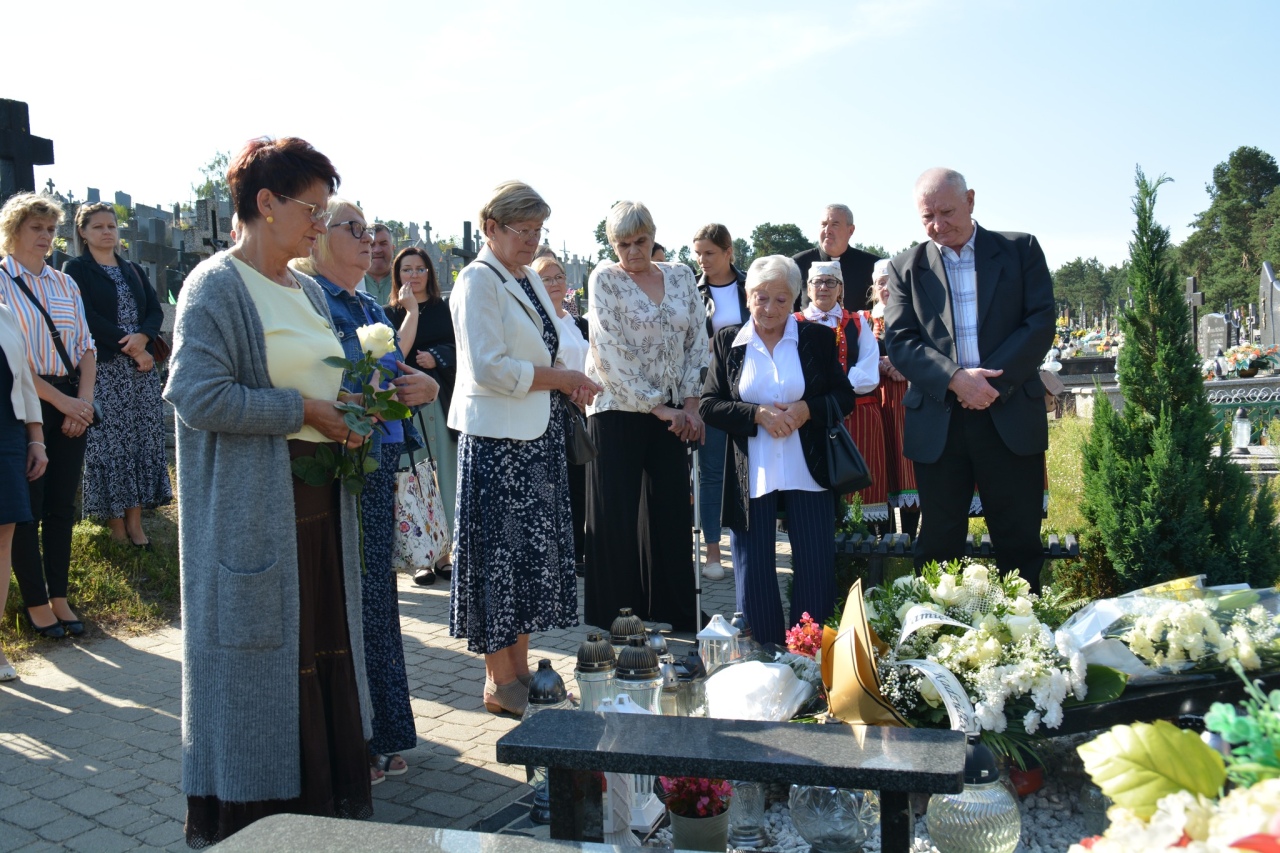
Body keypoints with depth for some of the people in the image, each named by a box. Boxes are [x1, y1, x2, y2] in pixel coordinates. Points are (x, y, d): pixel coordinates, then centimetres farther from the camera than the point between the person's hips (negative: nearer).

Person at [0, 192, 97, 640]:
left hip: (71, 403, 5)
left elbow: (86, 347, 10)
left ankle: (59, 597, 18)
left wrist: (84, 400, -5)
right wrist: (61, 400, -13)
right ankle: (36, 602, 13)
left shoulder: (65, 283, 13)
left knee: (63, 505, 8)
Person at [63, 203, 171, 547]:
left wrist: (143, 338, -13)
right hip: (104, 369, -4)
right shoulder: (76, 270, 3)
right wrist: (130, 349, -13)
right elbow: (88, 318, -8)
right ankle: (116, 523, 3)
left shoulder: (133, 271, 18)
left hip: (143, 366, 5)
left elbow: (155, 310, 8)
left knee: (144, 440, 1)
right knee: (109, 443, -4)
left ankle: (135, 520, 5)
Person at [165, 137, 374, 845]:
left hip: (320, 500, 8)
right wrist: (301, 410, -18)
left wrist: (353, 411, 3)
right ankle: (242, 817, 19)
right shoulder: (216, 286, -9)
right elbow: (198, 395, -20)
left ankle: (329, 797, 27)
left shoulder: (308, 290, 15)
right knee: (262, 656, 2)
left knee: (325, 646, 12)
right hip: (253, 510, -7)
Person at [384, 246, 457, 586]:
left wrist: (437, 357, -11)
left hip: (442, 403, 1)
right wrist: (411, 310, -9)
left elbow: (461, 349, 6)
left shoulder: (445, 309, 11)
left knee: (446, 477, 0)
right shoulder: (391, 313, 8)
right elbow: (396, 355, -8)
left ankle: (444, 553, 8)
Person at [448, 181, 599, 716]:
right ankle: (499, 682, 11)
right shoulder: (478, 281, -10)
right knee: (501, 555, -1)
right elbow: (488, 368, -19)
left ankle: (520, 668, 22)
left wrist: (570, 384, 1)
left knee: (536, 552, 11)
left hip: (539, 436, 9)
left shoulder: (529, 280, 16)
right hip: (497, 441, -8)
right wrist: (561, 378, -13)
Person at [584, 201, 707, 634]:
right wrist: (657, 406, -13)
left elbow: (697, 341, 7)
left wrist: (689, 403, -3)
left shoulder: (681, 276, 9)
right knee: (614, 522, 0)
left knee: (671, 518, 7)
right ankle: (609, 624, 12)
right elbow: (610, 351, -12)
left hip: (672, 415, 4)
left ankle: (676, 620, 19)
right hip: (618, 412, -4)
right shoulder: (605, 278, -4)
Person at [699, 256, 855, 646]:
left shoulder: (818, 338, 2)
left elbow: (845, 397, 4)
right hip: (749, 477, 0)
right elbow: (709, 405, 1)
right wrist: (757, 415, -15)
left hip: (809, 473, 0)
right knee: (754, 576, 6)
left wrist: (807, 410, -15)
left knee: (817, 571, 3)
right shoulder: (728, 341, 3)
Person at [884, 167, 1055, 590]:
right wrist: (956, 379, -17)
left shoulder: (1021, 250, 6)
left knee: (1020, 545, 6)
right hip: (937, 423, 1)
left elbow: (1041, 323, -1)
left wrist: (994, 381, -14)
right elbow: (900, 341, -1)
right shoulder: (906, 267, 8)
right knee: (937, 545, 7)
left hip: (1011, 416, 0)